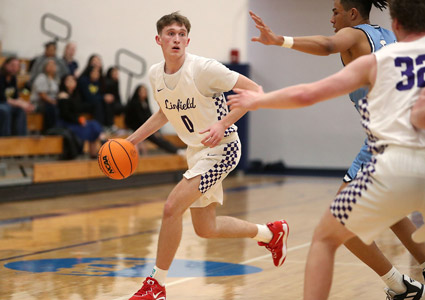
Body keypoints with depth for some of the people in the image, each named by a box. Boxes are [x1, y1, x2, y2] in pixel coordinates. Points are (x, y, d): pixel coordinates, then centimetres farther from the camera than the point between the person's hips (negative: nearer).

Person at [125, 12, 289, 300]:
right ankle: (272, 233, 37)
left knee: (172, 207, -20)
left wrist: (222, 125, -29)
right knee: (205, 229, 14)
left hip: (221, 147, -8)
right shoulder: (156, 74, 1)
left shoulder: (203, 68, -21)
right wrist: (130, 141, 11)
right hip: (197, 151, 8)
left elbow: (253, 90, -20)